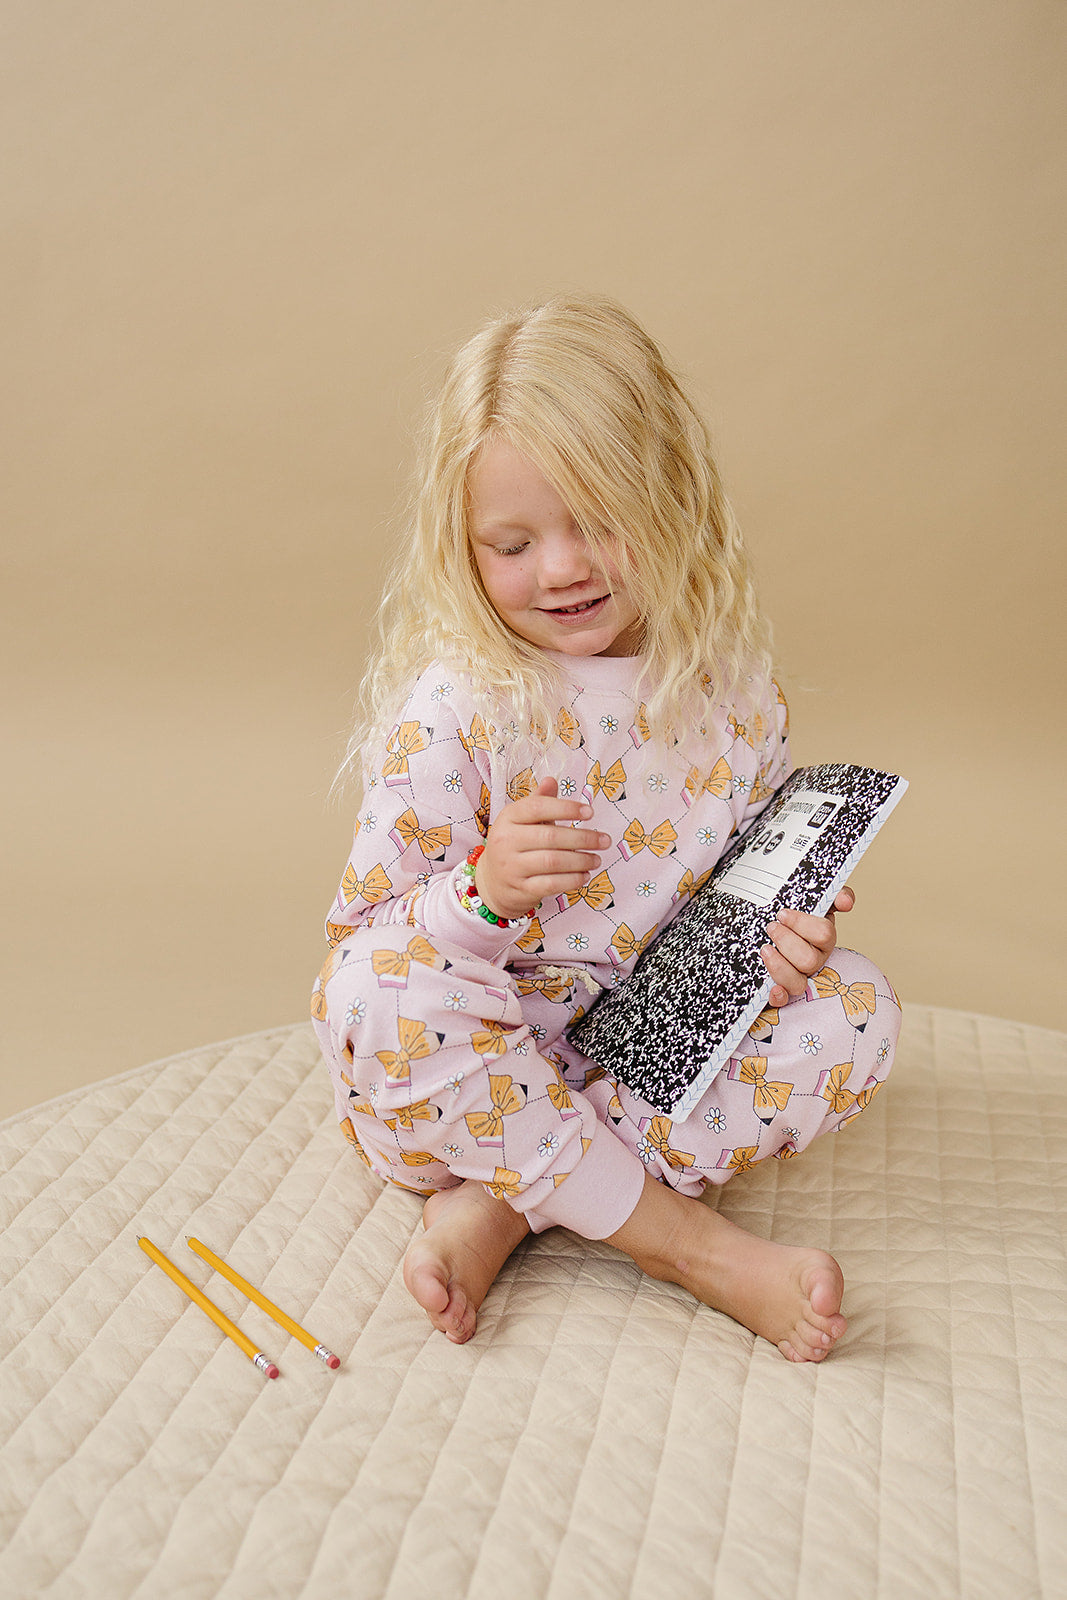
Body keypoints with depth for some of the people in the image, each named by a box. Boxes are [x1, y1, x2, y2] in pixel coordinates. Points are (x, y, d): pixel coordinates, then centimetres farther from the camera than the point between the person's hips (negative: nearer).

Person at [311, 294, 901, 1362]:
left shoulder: (731, 691, -4)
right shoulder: (450, 709, -16)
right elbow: (364, 931, -12)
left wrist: (784, 933, -11)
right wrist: (484, 892, -33)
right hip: (477, 1069, -3)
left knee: (856, 1010, -13)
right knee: (379, 992, -32)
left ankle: (508, 1201, -20)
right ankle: (690, 1243, -21)